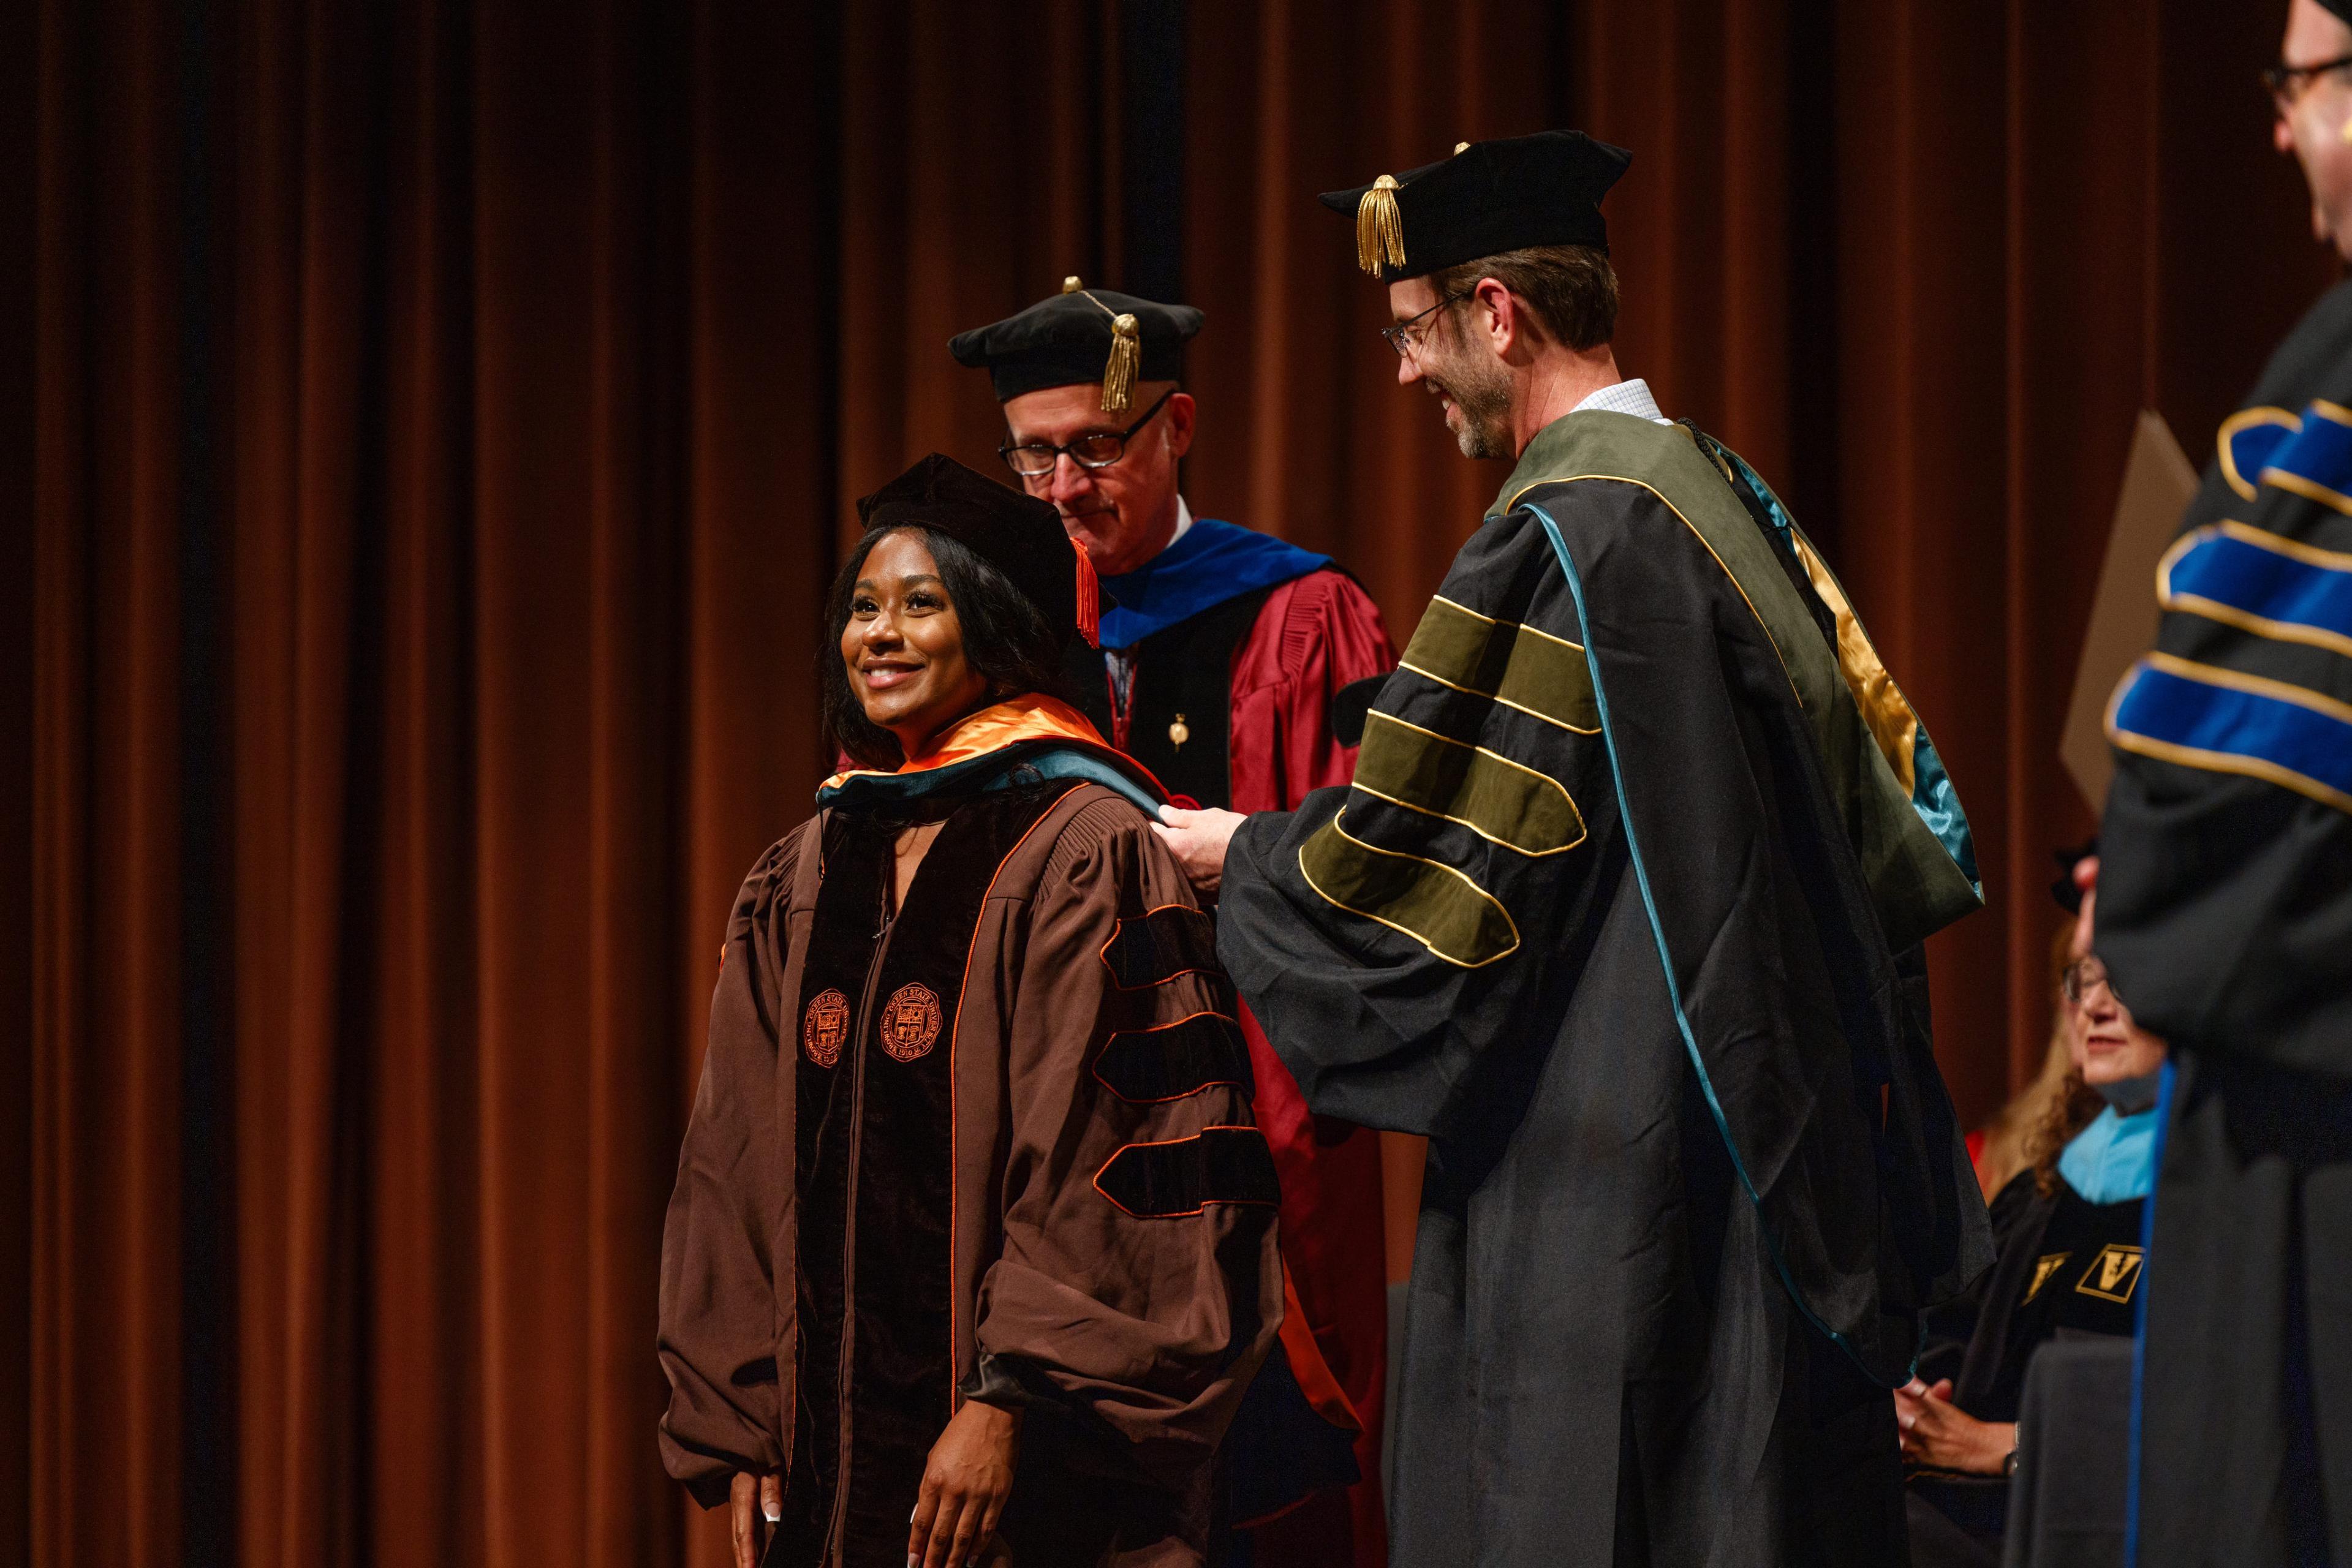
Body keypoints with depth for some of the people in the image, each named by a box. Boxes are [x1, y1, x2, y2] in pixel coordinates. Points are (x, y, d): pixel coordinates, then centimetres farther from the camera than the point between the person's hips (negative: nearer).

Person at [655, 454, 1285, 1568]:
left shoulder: (1085, 858, -8)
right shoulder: (800, 885, 12)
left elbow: (1110, 1169, -14)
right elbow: (743, 1174, 12)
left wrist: (1009, 1404, -19)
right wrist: (737, 1434, 5)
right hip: (835, 1440, 6)